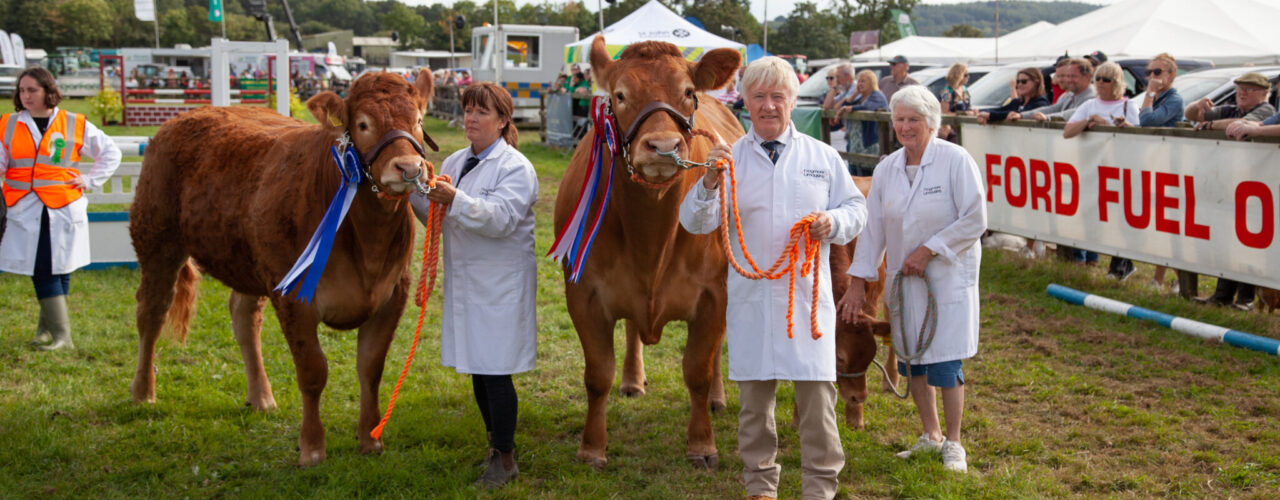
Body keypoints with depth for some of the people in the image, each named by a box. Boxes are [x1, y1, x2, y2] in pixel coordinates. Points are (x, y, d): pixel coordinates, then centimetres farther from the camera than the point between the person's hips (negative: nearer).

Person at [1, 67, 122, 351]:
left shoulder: (74, 125, 5)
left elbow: (111, 152, 14)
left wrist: (90, 180, 5)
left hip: (63, 209, 0)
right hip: (25, 211, 1)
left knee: (59, 270, 2)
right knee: (41, 272, -6)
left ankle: (47, 329, 19)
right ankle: (61, 335, -4)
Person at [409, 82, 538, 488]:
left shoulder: (515, 168, -9)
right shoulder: (454, 163, 13)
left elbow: (500, 220, -23)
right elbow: (436, 217, 12)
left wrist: (456, 200, -34)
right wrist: (417, 191, -6)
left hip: (501, 286, -7)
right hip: (464, 283, 7)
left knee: (495, 372, -5)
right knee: (476, 369, 15)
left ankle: (504, 458, 5)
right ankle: (496, 442, 30)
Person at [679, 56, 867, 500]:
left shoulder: (822, 156, 9)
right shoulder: (729, 159, 6)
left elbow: (856, 208, 13)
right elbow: (695, 223, 0)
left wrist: (833, 222, -9)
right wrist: (709, 183, -18)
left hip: (808, 292, 0)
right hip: (751, 294, 0)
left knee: (817, 390, -1)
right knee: (754, 392, 7)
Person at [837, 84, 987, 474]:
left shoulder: (956, 161, -11)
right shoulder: (886, 169, 4)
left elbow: (975, 220, -11)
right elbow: (873, 227, 7)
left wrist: (928, 250, -15)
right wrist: (857, 283, 6)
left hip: (948, 275, -5)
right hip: (902, 277, 5)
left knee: (945, 363, -7)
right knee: (910, 358, 10)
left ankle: (953, 443, 11)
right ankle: (930, 434, 29)